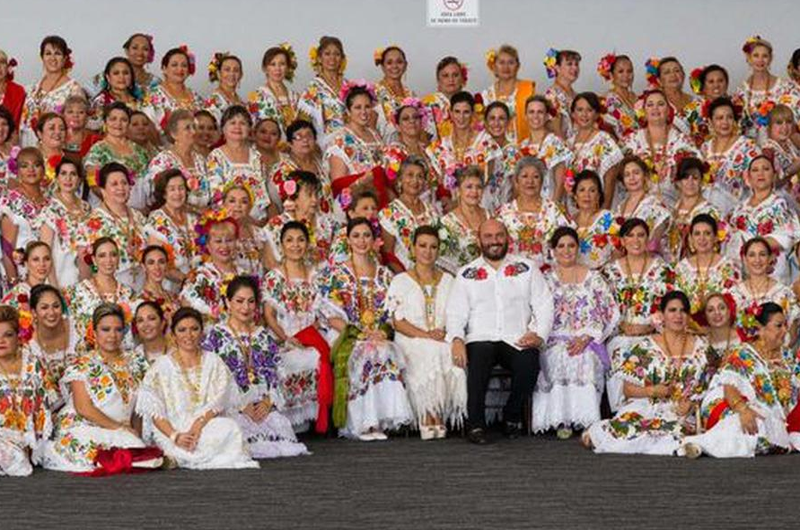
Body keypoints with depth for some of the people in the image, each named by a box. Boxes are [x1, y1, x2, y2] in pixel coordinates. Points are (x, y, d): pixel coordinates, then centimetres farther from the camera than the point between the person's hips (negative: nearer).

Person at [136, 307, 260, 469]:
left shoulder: (213, 362, 13)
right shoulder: (161, 366, 8)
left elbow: (218, 402, 1)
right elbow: (154, 411, -1)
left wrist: (197, 426, -18)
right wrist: (175, 436, -18)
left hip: (208, 424, 2)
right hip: (173, 428, -2)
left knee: (229, 427, -31)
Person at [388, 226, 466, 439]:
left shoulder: (448, 281, 22)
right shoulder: (401, 281, 11)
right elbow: (398, 322, 0)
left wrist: (445, 333, -8)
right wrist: (425, 335, -15)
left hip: (443, 341, 2)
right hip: (411, 341, -2)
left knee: (453, 357, -33)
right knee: (428, 355, -36)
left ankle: (435, 417, -26)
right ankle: (428, 417, -28)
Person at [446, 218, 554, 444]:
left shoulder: (526, 269, 17)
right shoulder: (467, 274, 17)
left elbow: (544, 306, 11)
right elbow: (455, 313, 9)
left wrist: (539, 335, -7)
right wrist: (456, 339, -11)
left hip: (517, 340, 0)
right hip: (480, 338, 0)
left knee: (529, 362, -32)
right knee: (478, 360, -36)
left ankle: (512, 416, -7)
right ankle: (476, 424, -26)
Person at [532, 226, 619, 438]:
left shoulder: (593, 278, 13)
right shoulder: (545, 280, 16)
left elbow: (610, 313, 5)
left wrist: (585, 338, -8)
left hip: (588, 342, 0)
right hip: (555, 340, 0)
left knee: (586, 360, -34)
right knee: (558, 359, -34)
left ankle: (585, 419, -29)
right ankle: (561, 419, -32)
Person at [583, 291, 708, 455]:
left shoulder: (700, 348, 10)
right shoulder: (646, 347, 6)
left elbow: (705, 387, 9)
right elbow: (628, 389, 5)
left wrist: (691, 404, -10)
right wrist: (651, 391, -13)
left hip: (680, 413, 2)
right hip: (645, 409, -2)